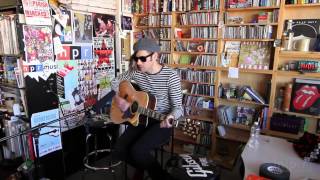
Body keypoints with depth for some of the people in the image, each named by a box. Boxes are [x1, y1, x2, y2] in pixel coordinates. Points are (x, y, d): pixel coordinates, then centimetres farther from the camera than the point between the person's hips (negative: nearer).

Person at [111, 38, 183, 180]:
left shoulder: (170, 76, -17)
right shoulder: (135, 71, -3)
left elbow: (178, 107, -15)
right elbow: (115, 82, 12)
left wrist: (170, 118, -37)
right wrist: (118, 99, -6)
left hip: (161, 122, -5)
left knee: (137, 150, -25)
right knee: (118, 151, -10)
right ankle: (142, 166, 21)